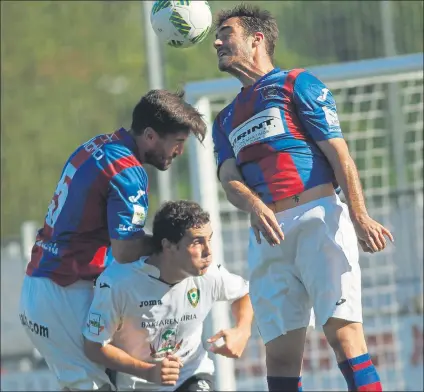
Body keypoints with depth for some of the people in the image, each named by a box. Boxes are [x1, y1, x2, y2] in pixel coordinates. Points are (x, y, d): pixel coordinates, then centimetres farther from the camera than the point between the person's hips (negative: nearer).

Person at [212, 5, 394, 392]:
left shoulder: (297, 84, 10)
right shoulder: (226, 120, 26)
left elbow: (338, 153, -1)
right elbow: (229, 178, 9)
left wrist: (359, 216, -16)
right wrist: (254, 205, -17)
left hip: (317, 218, -5)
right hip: (267, 236, 5)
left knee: (342, 330, -19)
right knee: (281, 354, -2)